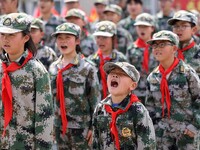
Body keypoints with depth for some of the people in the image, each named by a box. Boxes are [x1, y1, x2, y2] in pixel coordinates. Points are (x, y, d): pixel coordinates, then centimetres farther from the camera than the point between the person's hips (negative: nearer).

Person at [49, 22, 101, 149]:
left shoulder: (87, 69, -6)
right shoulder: (53, 68, 8)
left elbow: (96, 101, -6)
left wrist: (94, 127, -9)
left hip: (81, 128, -5)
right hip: (59, 127, 5)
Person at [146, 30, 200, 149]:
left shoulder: (187, 73, -7)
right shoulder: (152, 77, 6)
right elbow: (150, 105, 14)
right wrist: (153, 125, 8)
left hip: (186, 131, -4)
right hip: (162, 132, 4)